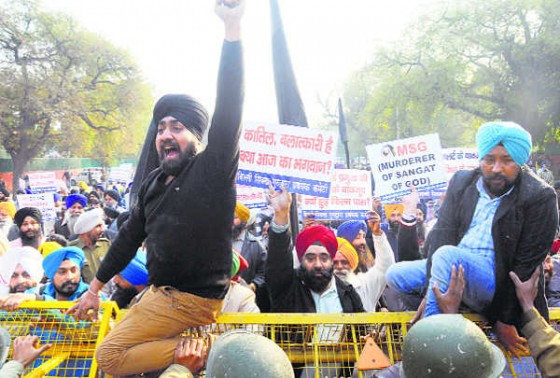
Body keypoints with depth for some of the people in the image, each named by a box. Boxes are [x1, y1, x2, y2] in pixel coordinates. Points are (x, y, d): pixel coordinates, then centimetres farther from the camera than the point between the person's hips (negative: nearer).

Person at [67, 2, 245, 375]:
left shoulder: (212, 169, -15)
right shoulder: (154, 182, 6)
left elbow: (229, 108, -28)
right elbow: (130, 236, 14)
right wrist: (94, 289, 18)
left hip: (193, 299, -8)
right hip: (161, 291, 9)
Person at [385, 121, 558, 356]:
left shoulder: (539, 197, -10)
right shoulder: (462, 181, 4)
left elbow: (526, 266, -11)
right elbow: (442, 232, -6)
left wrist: (506, 321, -10)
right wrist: (430, 292, -15)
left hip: (496, 282, -6)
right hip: (453, 267, 6)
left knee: (447, 254, -33)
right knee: (395, 274, -4)